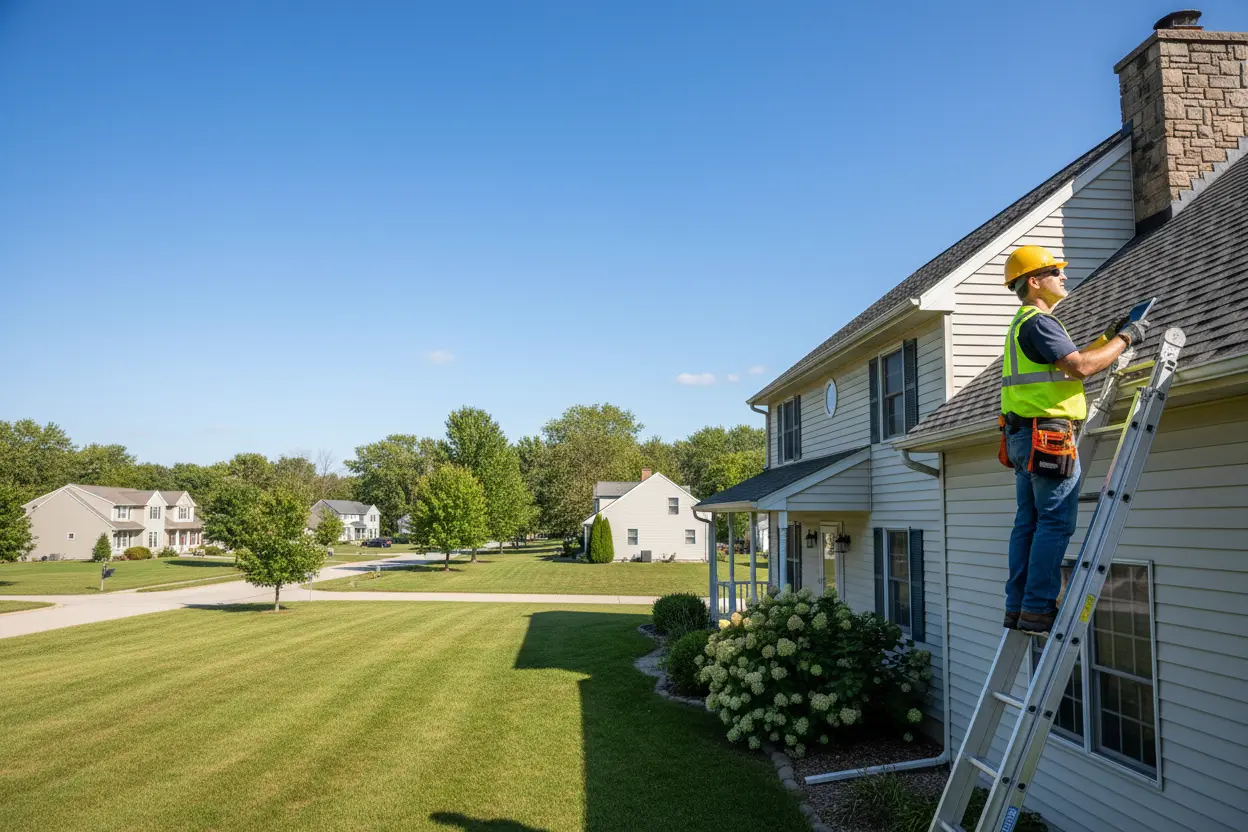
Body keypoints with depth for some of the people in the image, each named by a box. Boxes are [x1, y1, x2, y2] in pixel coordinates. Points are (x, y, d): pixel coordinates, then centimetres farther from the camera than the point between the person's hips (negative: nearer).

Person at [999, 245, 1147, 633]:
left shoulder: (1023, 324, 22)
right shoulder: (1039, 321, -12)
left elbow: (1070, 360, 27)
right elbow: (1081, 367, -19)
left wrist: (1109, 336, 21)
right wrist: (1124, 339, -7)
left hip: (1024, 437, 10)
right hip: (1049, 435, -10)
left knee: (1028, 523, 9)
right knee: (1056, 523, -6)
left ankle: (1018, 608, 11)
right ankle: (1038, 608, -5)